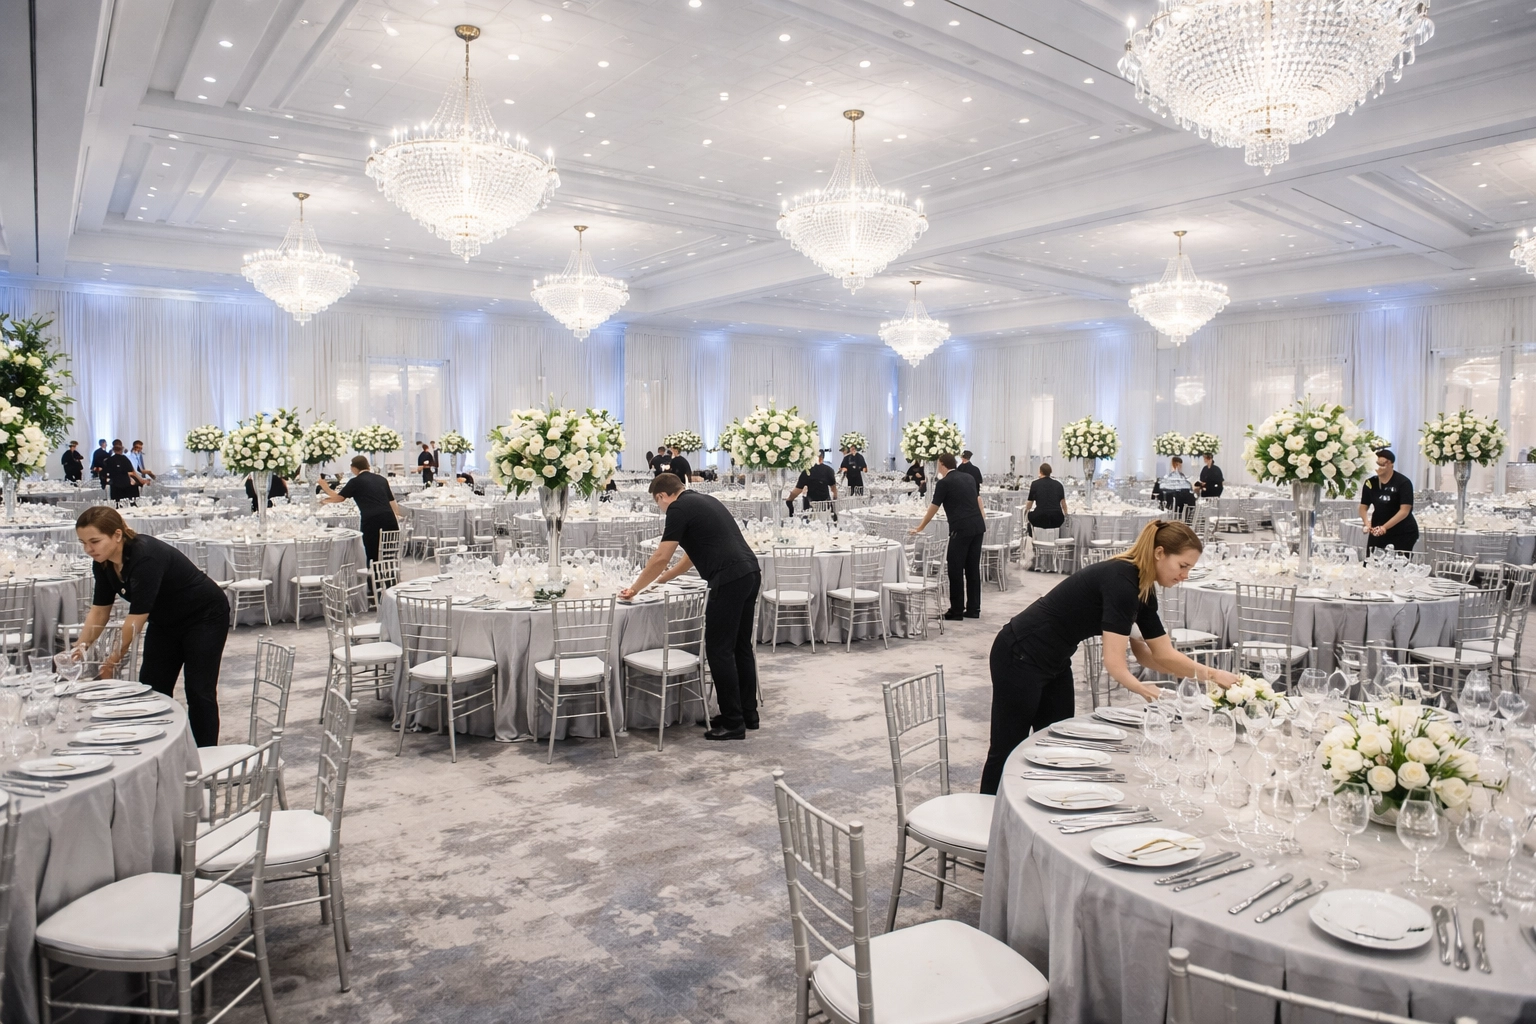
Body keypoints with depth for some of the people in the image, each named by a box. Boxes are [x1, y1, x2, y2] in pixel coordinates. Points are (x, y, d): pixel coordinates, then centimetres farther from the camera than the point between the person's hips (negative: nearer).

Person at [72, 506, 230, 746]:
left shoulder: (147, 556, -33)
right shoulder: (103, 563, -9)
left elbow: (137, 616, -32)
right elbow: (99, 610, 0)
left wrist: (113, 660, -27)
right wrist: (79, 648, -12)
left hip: (204, 616, -8)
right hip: (165, 622, 8)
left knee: (198, 690, -7)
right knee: (152, 689, 2)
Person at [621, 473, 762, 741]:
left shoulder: (679, 508, -3)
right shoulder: (703, 500, 25)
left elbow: (661, 558, -3)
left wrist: (635, 588, 9)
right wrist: (666, 576, 43)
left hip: (730, 579, -9)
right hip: (750, 573, 9)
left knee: (719, 650, -1)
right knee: (741, 647, 16)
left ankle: (733, 723, 4)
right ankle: (748, 714, 24)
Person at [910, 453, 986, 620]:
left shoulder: (944, 482, -4)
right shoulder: (969, 477, 15)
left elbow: (933, 507, 2)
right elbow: (978, 500, 20)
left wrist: (920, 528, 13)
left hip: (961, 529, -7)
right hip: (978, 526, 7)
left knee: (956, 570, 0)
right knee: (973, 568, 11)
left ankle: (957, 611, 3)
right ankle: (973, 609, 14)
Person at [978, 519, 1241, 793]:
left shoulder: (1143, 590, 3)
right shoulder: (1120, 581, -25)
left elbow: (1164, 655, 7)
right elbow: (1114, 663, -28)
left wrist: (1212, 675, -3)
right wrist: (1147, 693, -37)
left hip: (1055, 663, 9)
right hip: (1020, 658, -9)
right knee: (1008, 748, 2)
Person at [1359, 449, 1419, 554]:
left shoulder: (1403, 483, -12)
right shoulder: (1370, 483, 1)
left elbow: (1404, 511, -18)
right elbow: (1363, 507, 3)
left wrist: (1385, 527, -28)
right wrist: (1367, 523, -17)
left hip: (1404, 533, -4)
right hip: (1377, 532, 4)